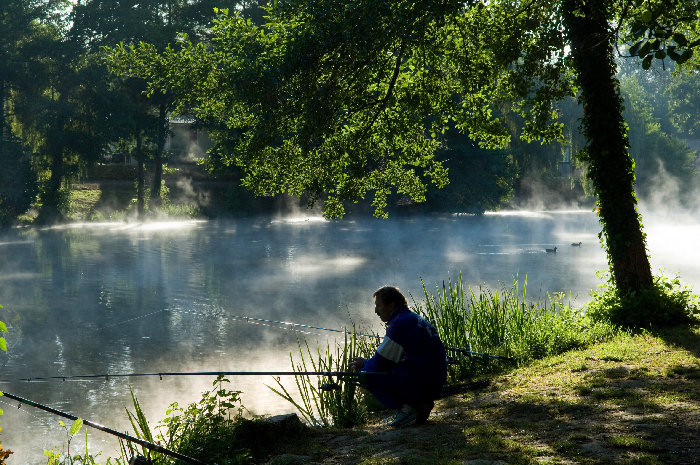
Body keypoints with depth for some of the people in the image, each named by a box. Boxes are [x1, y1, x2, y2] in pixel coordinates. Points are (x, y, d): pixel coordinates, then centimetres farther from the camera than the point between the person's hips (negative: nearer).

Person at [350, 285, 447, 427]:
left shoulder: (399, 324, -12)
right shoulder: (417, 319, 18)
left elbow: (381, 363, -9)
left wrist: (364, 364, 11)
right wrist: (367, 363, 21)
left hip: (417, 386, -10)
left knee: (366, 375, -2)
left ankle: (406, 409, -9)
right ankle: (421, 404, 11)